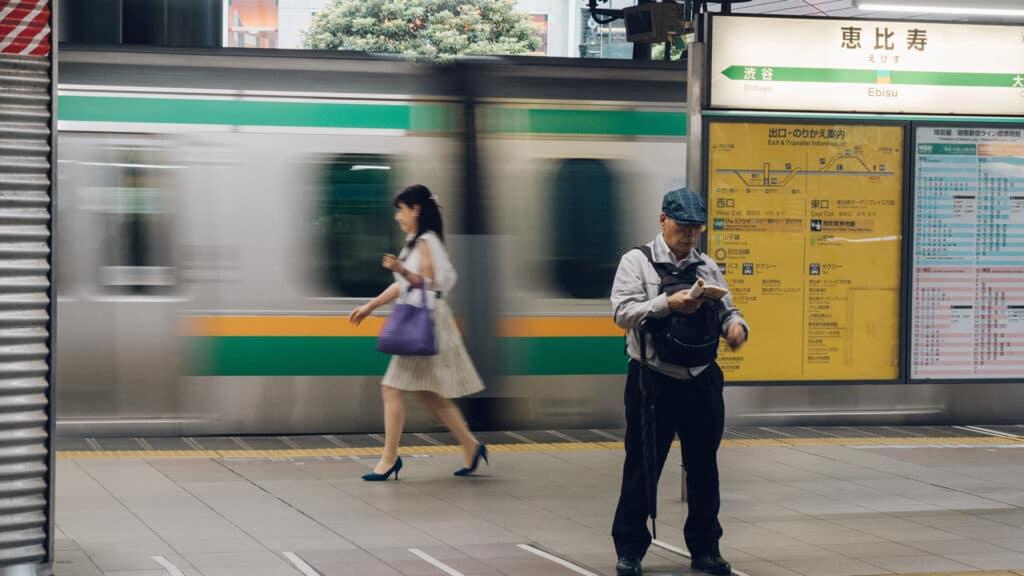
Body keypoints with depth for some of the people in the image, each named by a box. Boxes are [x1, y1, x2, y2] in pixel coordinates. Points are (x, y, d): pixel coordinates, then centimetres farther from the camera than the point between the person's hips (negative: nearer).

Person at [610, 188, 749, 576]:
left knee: (703, 468, 12)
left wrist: (735, 326, -8)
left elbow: (727, 311, 15)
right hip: (654, 382, -4)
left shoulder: (708, 267, 11)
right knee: (642, 467, 2)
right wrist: (668, 304, -25)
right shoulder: (637, 262, -3)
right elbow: (623, 313, -12)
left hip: (703, 381, 4)